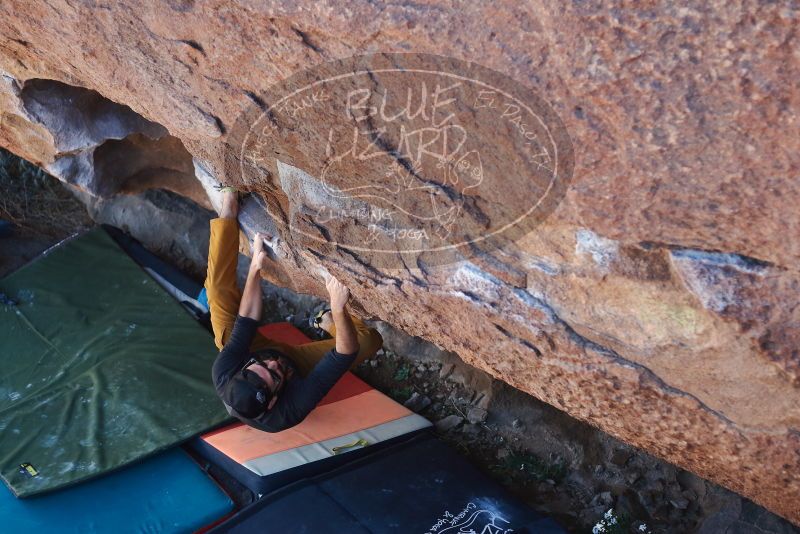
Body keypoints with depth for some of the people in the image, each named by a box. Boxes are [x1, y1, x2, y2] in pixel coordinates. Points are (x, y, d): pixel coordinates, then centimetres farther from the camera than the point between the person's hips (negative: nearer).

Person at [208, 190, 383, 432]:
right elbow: (345, 356, -45)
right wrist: (338, 308, -58)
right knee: (369, 339, -11)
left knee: (220, 289, -13)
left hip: (253, 353, 1)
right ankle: (331, 323, 24)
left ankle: (228, 217, 7)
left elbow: (245, 324, -29)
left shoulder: (223, 378, -41)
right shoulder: (291, 409, -47)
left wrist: (255, 268, -26)